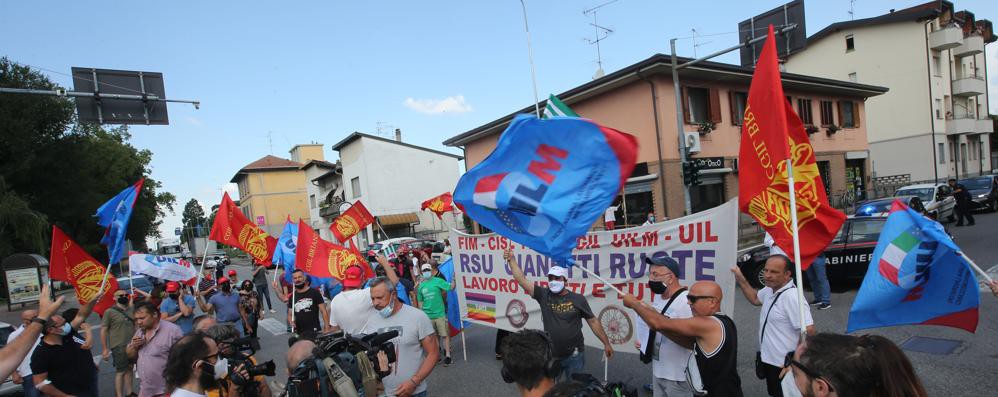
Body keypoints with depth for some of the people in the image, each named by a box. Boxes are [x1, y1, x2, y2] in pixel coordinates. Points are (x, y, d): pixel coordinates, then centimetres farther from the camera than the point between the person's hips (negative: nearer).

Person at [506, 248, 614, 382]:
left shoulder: (578, 299, -8)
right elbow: (522, 280, -12)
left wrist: (606, 343, 1)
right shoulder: (543, 295, -5)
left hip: (574, 356, -2)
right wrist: (511, 259, -20)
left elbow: (593, 322, 0)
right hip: (551, 355, 2)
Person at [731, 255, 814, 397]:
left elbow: (809, 331, -30)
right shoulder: (770, 289, 1)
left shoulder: (792, 297, -27)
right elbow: (755, 299, 21)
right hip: (769, 360, 9)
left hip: (784, 366, -9)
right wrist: (741, 279, 8)